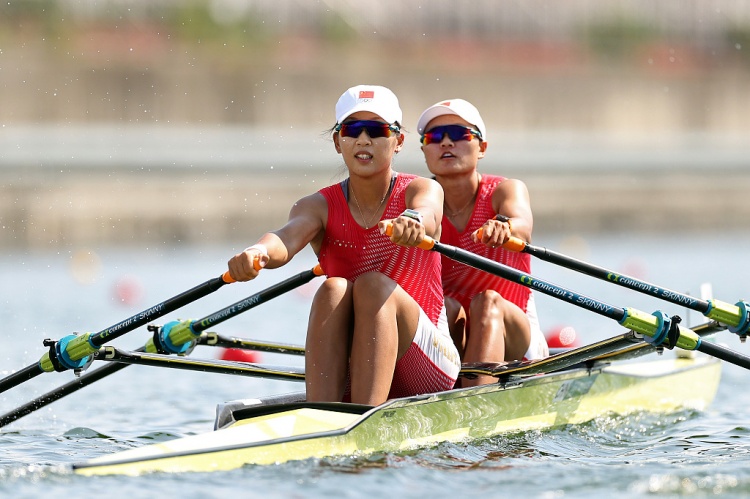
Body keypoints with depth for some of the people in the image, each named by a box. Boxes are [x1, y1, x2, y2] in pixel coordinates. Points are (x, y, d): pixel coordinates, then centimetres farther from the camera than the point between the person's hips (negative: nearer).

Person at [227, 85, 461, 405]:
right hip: (346, 376, 2)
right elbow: (288, 237, -21)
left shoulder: (421, 191, 0)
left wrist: (412, 221, -53)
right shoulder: (319, 207, 3)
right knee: (333, 290, -25)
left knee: (374, 285, -26)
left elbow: (426, 212, -27)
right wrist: (259, 253, -46)